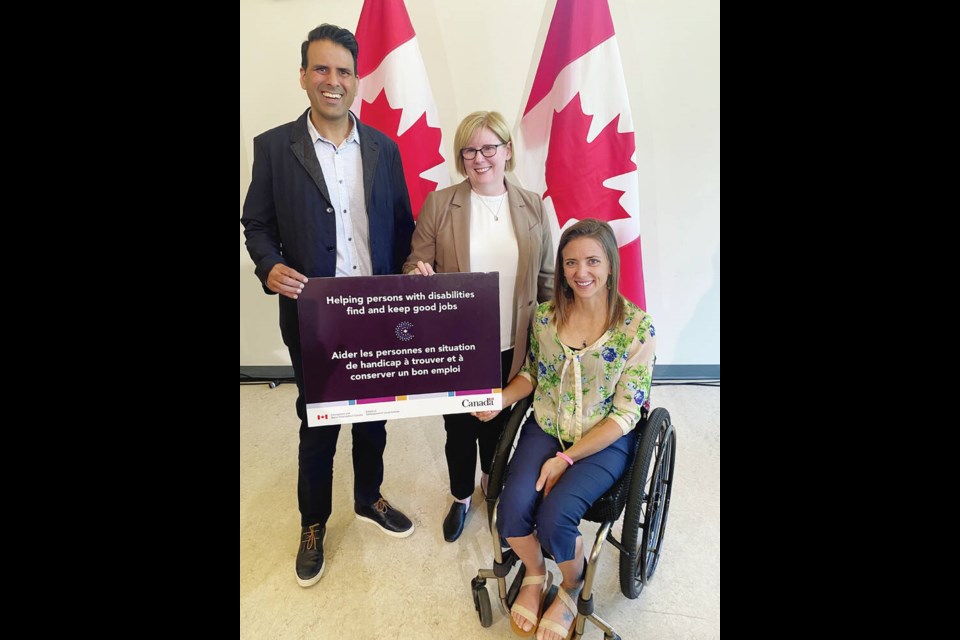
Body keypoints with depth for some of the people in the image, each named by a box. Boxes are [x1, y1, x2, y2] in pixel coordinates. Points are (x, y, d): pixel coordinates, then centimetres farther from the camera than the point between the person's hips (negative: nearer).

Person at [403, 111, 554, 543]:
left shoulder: (533, 207, 2)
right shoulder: (438, 204, -4)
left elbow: (546, 277, 5)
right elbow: (416, 264, -1)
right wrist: (418, 274, -24)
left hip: (512, 348, 2)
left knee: (500, 423, 20)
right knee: (459, 428, 15)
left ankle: (492, 480, 51)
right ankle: (461, 497, 43)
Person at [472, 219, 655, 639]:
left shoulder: (637, 328, -14)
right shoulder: (545, 316, -3)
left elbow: (625, 415, -12)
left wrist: (566, 459, -16)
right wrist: (499, 400, -8)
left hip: (603, 444, -3)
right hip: (545, 431, 3)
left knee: (554, 517, -23)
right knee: (512, 510, -19)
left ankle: (573, 588, 15)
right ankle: (534, 574, 18)